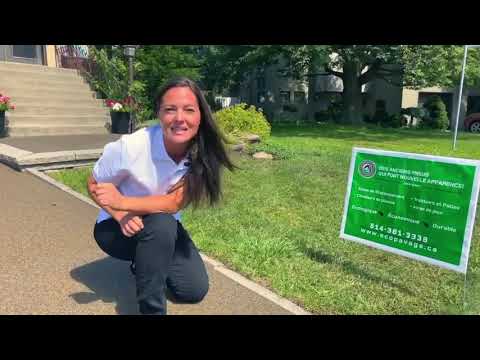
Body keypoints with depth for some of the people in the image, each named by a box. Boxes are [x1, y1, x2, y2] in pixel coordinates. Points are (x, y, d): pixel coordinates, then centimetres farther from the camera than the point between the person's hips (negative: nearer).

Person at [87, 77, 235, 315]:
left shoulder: (200, 153, -20)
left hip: (164, 229, 4)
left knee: (194, 290, -7)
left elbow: (174, 203, -26)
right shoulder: (131, 146, -29)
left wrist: (122, 202, -37)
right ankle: (151, 308, -14)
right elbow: (94, 186, -13)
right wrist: (121, 216, -29)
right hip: (116, 226, -3)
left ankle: (145, 263, 21)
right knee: (162, 223, -36)